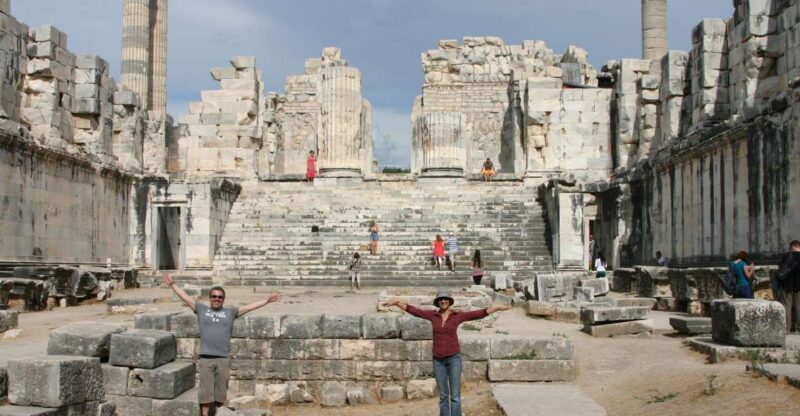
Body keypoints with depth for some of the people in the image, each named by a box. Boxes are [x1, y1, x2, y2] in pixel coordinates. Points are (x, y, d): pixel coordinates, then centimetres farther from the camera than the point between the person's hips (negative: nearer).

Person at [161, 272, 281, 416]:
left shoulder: (230, 312, 8)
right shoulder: (201, 309, 8)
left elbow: (250, 307, 5)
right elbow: (186, 298, 9)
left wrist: (267, 300, 0)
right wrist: (172, 285, 5)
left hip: (223, 358, 1)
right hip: (206, 358, -1)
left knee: (221, 391, 9)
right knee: (205, 391, 3)